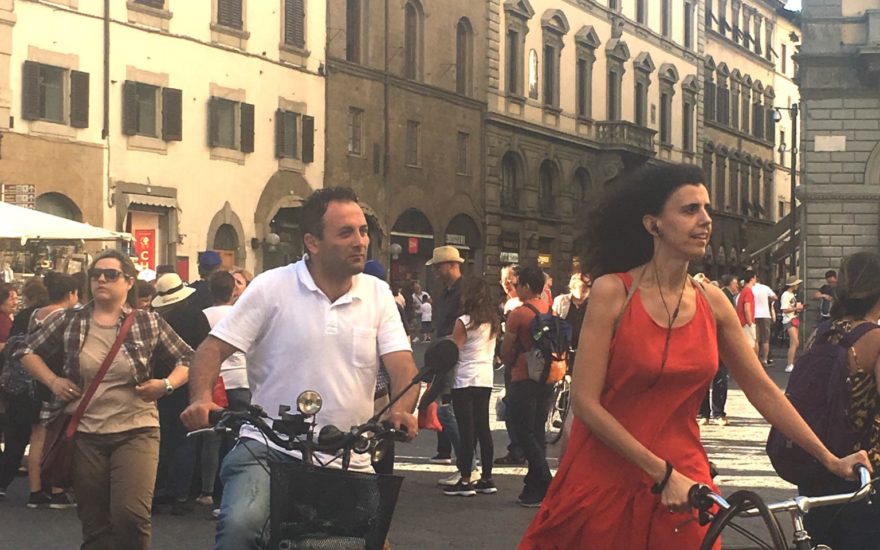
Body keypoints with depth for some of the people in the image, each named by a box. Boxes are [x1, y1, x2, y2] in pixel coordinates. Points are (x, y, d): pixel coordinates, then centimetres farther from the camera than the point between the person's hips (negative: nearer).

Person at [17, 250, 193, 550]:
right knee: (94, 525, 7)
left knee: (131, 516, -18)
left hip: (136, 431, -2)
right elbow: (27, 350, 15)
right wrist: (53, 381, 2)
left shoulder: (149, 323, 0)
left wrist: (166, 385, -9)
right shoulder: (70, 320, 4)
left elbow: (187, 360, 8)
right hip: (84, 434, 2)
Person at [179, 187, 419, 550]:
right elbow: (214, 348, -2)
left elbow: (402, 364, 0)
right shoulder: (271, 287, -1)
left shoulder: (378, 295, 8)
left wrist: (402, 410, -22)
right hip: (269, 449, -4)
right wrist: (201, 398, -22)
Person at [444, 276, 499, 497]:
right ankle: (486, 478, 13)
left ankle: (465, 480, -5)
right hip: (486, 378, 7)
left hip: (465, 379, -7)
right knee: (483, 428, 10)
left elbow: (453, 352, -11)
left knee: (466, 429, -5)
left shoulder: (464, 321, -12)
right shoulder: (492, 322, 8)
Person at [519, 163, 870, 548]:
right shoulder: (613, 292, -10)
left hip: (681, 487, 4)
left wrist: (830, 460, 3)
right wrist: (662, 474, -18)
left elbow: (762, 390, 8)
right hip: (607, 483, -4)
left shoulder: (712, 303, 3)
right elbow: (585, 402, -14)